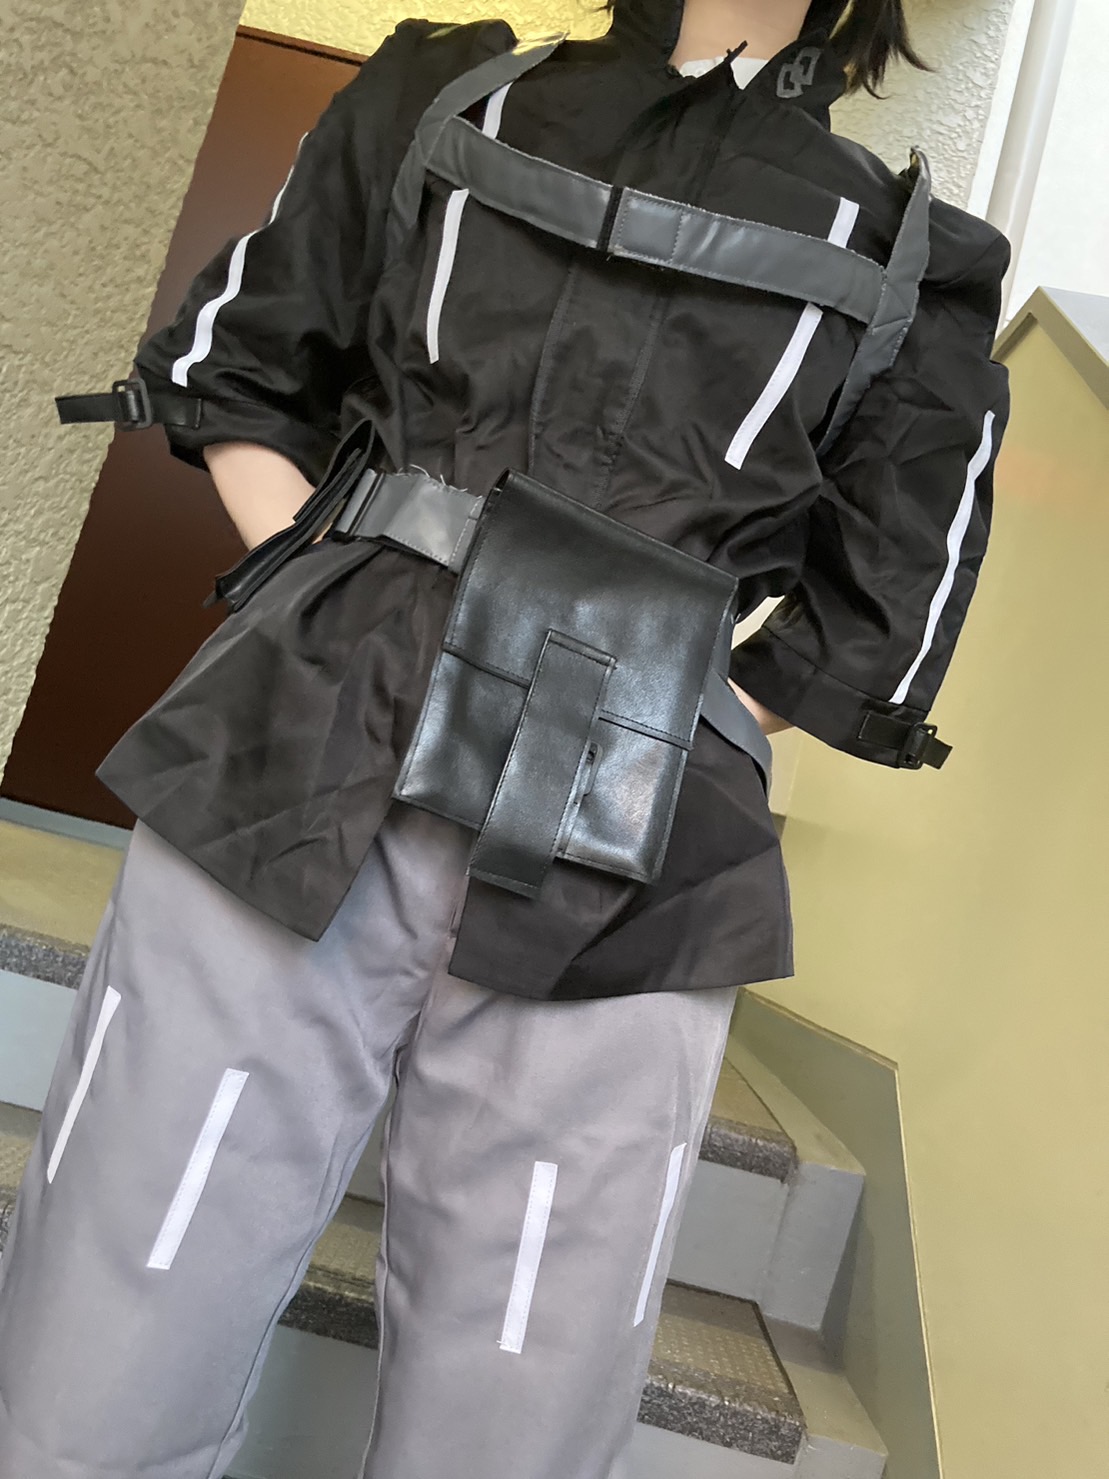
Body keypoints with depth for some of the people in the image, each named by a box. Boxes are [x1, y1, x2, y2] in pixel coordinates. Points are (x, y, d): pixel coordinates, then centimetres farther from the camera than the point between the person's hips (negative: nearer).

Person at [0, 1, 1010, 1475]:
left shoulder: (910, 261, 15)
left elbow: (873, 640, 15)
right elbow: (233, 374, 20)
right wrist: (334, 589, 4)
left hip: (613, 896, 0)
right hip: (294, 777, 1)